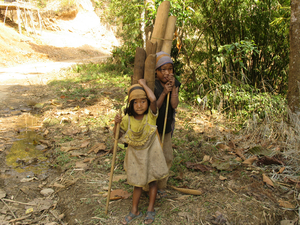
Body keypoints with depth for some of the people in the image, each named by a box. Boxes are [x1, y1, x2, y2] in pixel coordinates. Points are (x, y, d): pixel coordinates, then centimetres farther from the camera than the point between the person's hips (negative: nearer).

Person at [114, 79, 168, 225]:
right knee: (137, 183, 16)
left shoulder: (151, 115, -19)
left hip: (151, 152, -2)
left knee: (152, 181, 14)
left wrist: (143, 84, -26)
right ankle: (135, 211, 32)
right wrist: (116, 123, -20)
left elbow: (153, 99, -40)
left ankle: (150, 210, 32)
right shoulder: (127, 119, -12)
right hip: (135, 154, 2)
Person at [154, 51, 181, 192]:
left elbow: (175, 105, -15)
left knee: (168, 158, 13)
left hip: (166, 126, 5)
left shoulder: (175, 84, -3)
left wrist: (173, 87, -24)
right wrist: (164, 93, -29)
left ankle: (161, 186, 31)